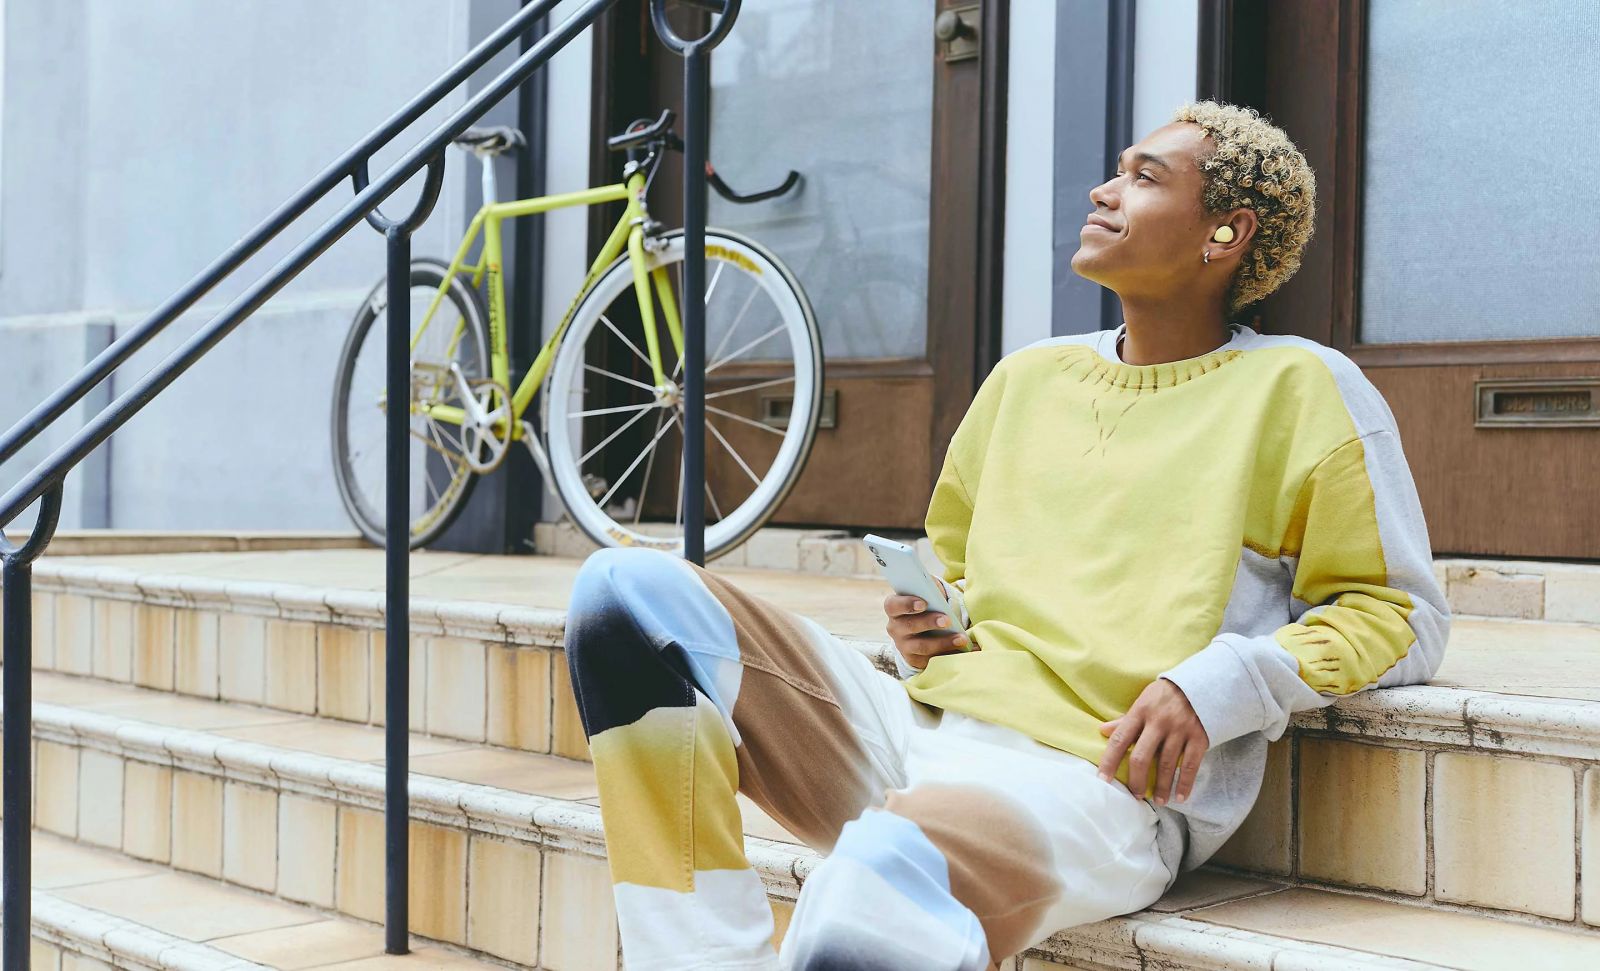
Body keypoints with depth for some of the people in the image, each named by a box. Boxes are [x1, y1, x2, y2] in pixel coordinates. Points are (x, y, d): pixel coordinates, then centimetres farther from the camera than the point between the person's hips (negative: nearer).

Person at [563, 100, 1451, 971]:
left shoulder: (1302, 390, 6)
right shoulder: (1027, 377, 22)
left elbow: (1401, 614, 4)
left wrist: (1213, 686, -11)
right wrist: (927, 621, 10)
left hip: (1092, 778, -7)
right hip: (918, 728, 7)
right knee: (628, 592, -16)